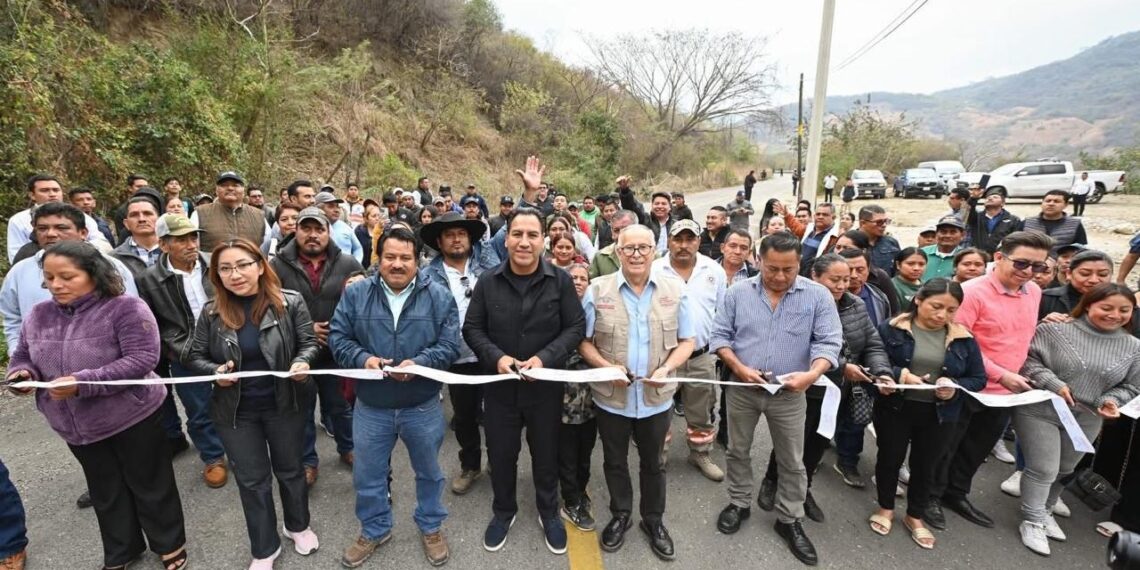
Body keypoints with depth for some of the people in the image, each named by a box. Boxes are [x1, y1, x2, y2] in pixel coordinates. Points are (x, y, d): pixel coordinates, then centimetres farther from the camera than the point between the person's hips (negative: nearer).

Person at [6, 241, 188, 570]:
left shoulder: (125, 308, -19)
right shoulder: (38, 315, 1)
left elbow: (143, 359, -25)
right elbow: (23, 355, 13)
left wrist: (82, 383, -29)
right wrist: (22, 372, -10)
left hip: (131, 418, -6)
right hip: (76, 427, 6)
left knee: (150, 486, 11)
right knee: (106, 494, 23)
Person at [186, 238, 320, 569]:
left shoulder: (290, 302, -13)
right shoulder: (211, 312, -7)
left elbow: (309, 343, -7)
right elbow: (195, 357, 2)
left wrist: (302, 362, -28)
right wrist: (215, 371, -19)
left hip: (284, 404, -1)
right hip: (236, 410, 2)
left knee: (290, 469, 19)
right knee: (251, 480, 15)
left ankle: (298, 526, 45)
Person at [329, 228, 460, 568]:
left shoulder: (438, 296, -8)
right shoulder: (356, 294, -3)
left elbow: (449, 345, -11)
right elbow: (338, 338, -2)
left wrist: (418, 363, -26)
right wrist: (363, 358, -20)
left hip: (423, 406, -1)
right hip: (371, 407, 1)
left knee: (428, 472, 19)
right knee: (368, 475, 19)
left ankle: (431, 527, 44)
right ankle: (374, 530, 45)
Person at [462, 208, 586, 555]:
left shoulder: (560, 281, -7)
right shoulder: (488, 282, -4)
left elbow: (575, 327, -7)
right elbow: (472, 329, 0)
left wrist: (545, 357, -20)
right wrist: (496, 357, -17)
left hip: (546, 384, -1)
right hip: (499, 384, 1)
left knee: (546, 452, 17)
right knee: (501, 453, 17)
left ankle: (549, 511, 43)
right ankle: (503, 510, 44)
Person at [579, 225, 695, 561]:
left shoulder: (675, 289, -4)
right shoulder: (597, 290, -7)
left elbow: (686, 341, 0)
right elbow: (583, 341, -2)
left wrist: (666, 369, -17)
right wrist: (607, 367, -18)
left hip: (656, 397, 1)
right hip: (610, 396, 0)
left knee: (653, 463, 20)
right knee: (614, 461, 19)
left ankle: (653, 520, 43)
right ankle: (620, 516, 44)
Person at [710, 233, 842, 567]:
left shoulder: (818, 296, -6)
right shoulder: (738, 292, -5)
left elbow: (828, 342, -10)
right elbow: (720, 335, -4)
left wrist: (812, 374, -28)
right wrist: (739, 367, -18)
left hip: (790, 394, 0)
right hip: (741, 389, 1)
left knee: (792, 461, 13)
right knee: (738, 451, 16)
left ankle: (789, 520, 33)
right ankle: (739, 503, 38)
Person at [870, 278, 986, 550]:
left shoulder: (964, 339, 0)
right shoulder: (892, 328, -10)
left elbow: (979, 378, 5)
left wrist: (956, 387, -15)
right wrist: (899, 374, -25)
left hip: (939, 415, 3)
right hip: (895, 409, -2)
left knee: (925, 465, 16)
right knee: (890, 458, 11)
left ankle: (915, 517, 36)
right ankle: (886, 508, 34)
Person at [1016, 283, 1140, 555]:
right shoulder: (1054, 329, -13)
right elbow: (1028, 359, -13)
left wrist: (1111, 401, -11)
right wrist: (1053, 383, -24)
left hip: (1086, 420, 5)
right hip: (1039, 411, -5)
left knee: (1064, 470, 20)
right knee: (1043, 469, -2)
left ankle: (1045, 512, 39)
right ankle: (1033, 522, 13)